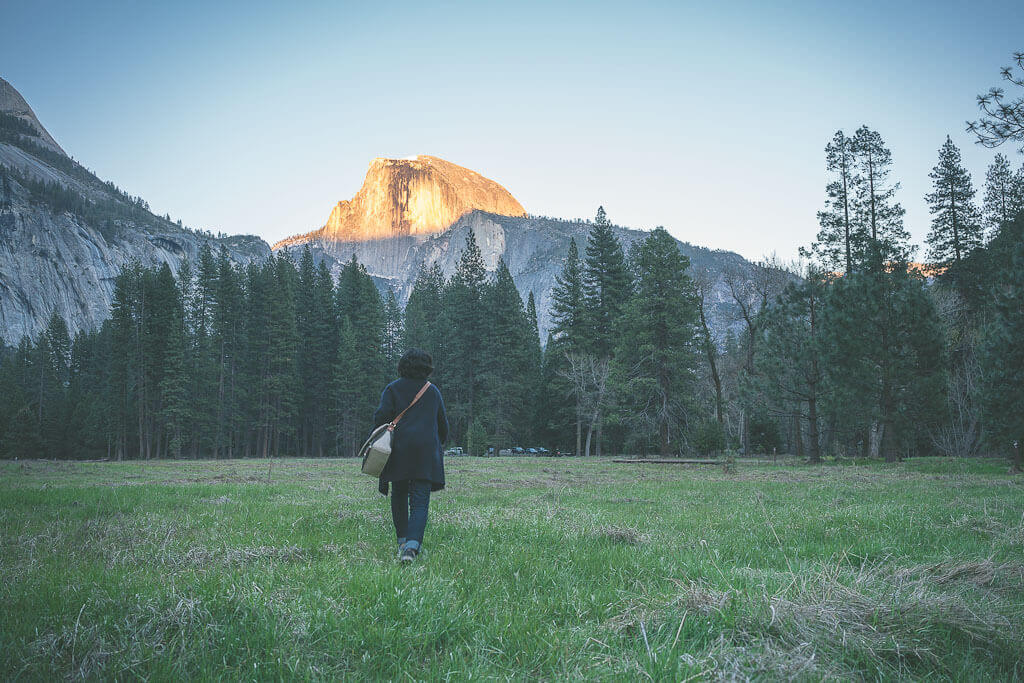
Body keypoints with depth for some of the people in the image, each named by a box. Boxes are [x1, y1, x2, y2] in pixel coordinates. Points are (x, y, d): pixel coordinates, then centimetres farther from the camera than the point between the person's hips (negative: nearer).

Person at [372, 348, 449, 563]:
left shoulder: (393, 389, 6)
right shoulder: (433, 391, 13)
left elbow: (381, 416, -6)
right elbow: (443, 424, 18)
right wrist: (438, 444, 33)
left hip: (398, 451, 0)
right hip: (426, 453, 0)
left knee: (399, 496, 17)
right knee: (420, 502, -5)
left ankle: (403, 540, 18)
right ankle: (413, 544, -22)